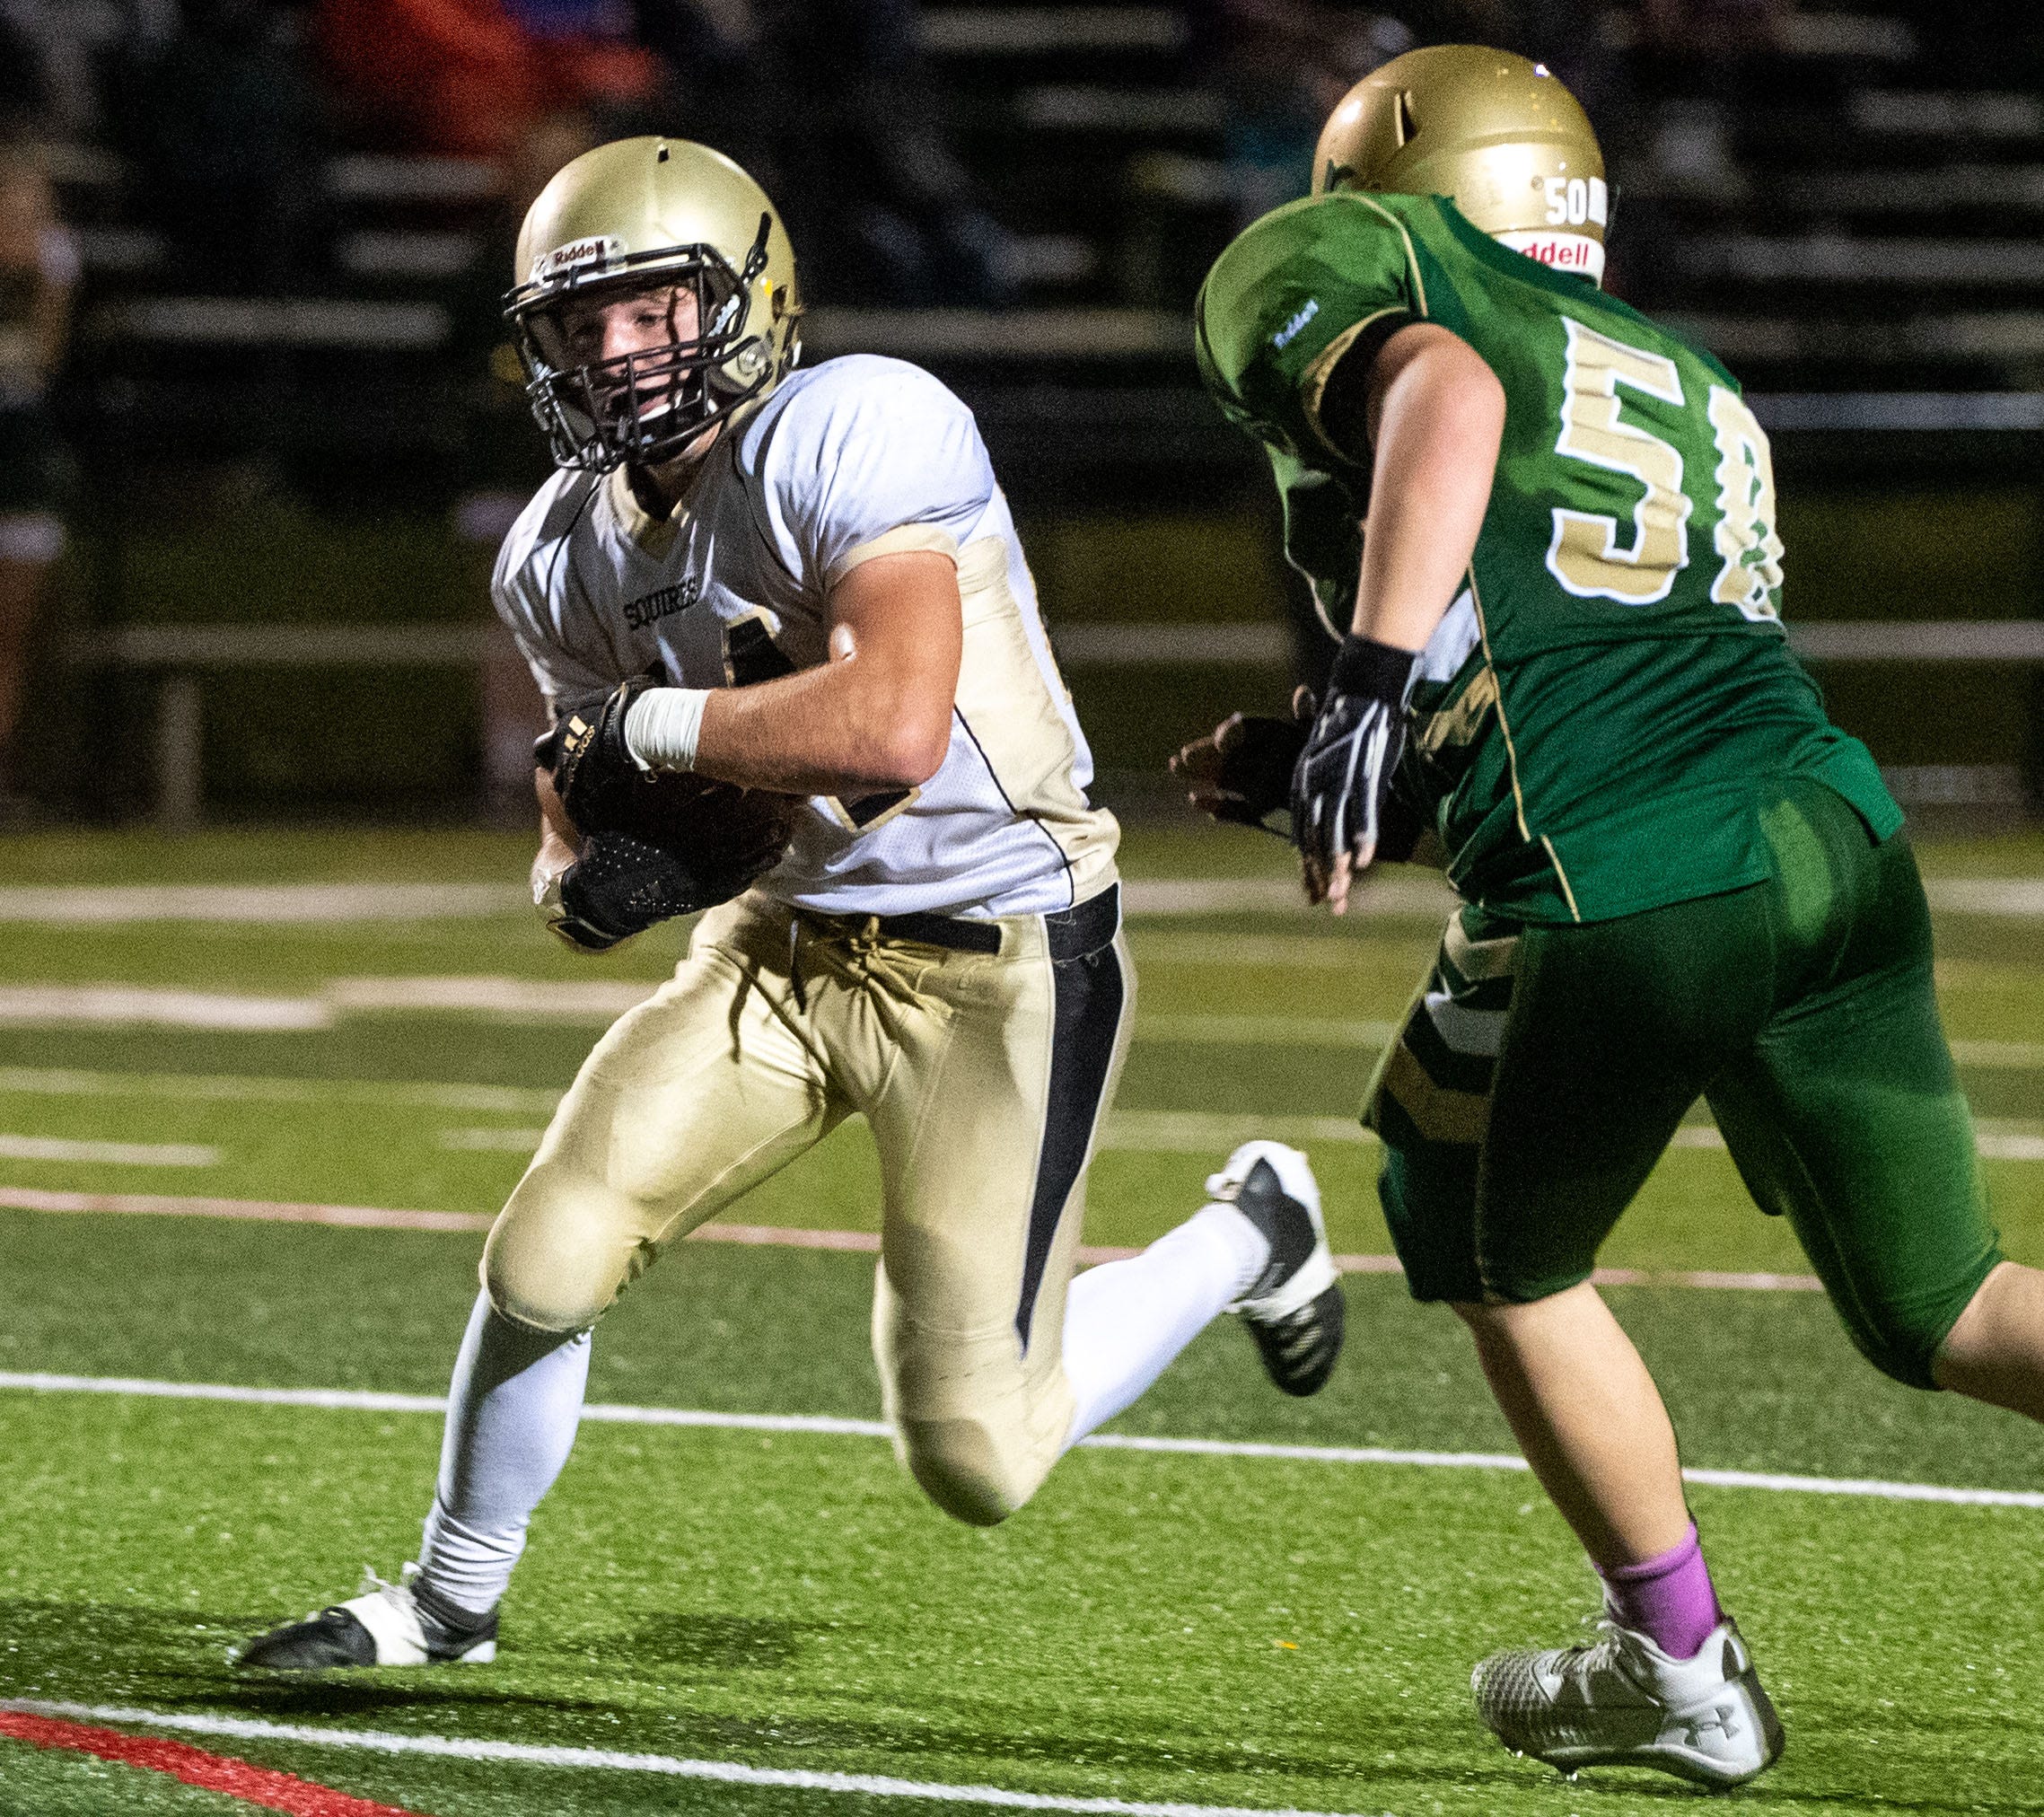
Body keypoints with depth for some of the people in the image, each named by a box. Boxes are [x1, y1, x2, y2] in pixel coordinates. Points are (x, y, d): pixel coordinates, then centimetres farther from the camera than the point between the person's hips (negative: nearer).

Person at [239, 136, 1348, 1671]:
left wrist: (647, 727, -24)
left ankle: (1245, 1239, 23)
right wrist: (587, 876, -14)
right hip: (798, 943, 7)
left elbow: (893, 728, -37)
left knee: (977, 1460, -5)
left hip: (1004, 956, -6)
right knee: (547, 1257, -5)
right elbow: (582, 802, 11)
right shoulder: (570, 552, 0)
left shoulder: (856, 434, -25)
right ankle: (447, 1601, 20)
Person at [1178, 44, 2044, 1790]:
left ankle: (1681, 1673, 30)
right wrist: (1311, 775, 33)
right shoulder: (1696, 393, 30)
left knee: (1510, 1267, 22)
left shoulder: (1316, 270, 11)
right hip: (1833, 830, 6)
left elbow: (1440, 392, -13)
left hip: (1616, 901, -6)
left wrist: (1374, 683, -21)